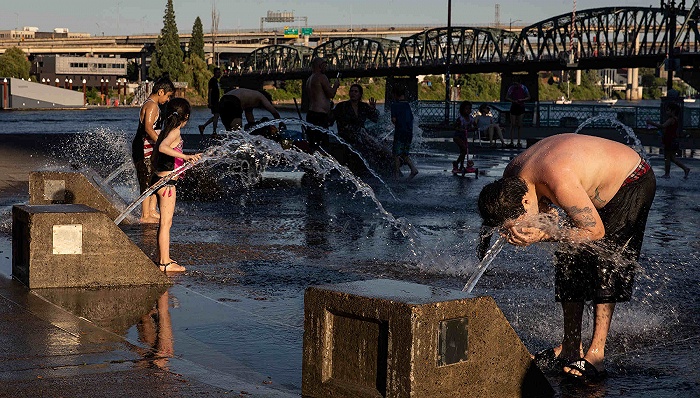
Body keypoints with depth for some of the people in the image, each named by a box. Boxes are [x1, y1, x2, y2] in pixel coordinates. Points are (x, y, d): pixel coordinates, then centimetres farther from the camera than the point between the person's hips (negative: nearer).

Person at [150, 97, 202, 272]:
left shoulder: (164, 131, 11)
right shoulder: (175, 132, -15)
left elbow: (155, 159, 21)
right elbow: (162, 147, -35)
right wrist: (185, 156, -41)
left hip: (160, 178, 9)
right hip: (167, 182, -9)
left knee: (165, 222, 18)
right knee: (165, 223, -3)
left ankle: (163, 257, 28)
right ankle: (165, 263, 1)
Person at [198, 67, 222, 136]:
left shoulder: (216, 80, 18)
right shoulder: (212, 81, -12)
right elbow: (210, 92, -17)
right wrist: (209, 103, -22)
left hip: (216, 101, 10)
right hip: (213, 102, -10)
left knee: (215, 116, 11)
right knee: (216, 115, -9)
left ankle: (203, 126, 15)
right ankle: (214, 132, -5)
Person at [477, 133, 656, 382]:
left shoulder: (561, 183, -41)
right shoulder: (512, 177, -16)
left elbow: (595, 231, -31)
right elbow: (544, 208, 1)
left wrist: (544, 235, -37)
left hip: (633, 183, -8)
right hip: (598, 188, 9)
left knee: (603, 259, -17)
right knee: (570, 262, 4)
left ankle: (596, 352, -16)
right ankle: (571, 347, 11)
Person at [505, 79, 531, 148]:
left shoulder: (523, 88, -3)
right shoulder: (511, 88, -1)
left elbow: (528, 97, 3)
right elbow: (507, 98, 2)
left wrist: (522, 100, -14)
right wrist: (513, 101, -16)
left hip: (521, 107, 0)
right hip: (514, 106, 0)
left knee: (519, 125, 1)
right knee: (512, 124, -4)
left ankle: (519, 142, 6)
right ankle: (511, 142, -2)